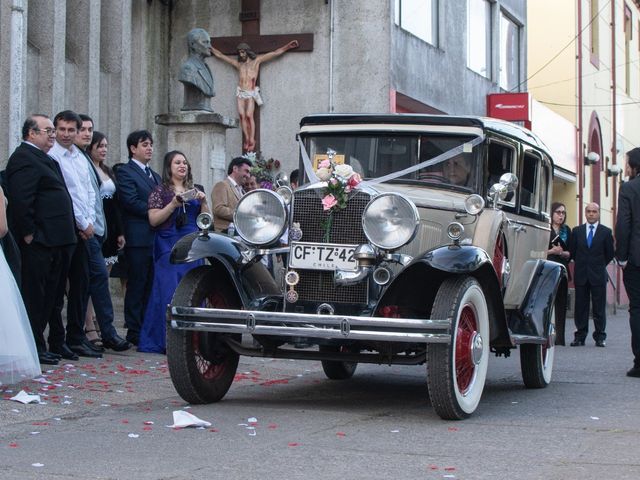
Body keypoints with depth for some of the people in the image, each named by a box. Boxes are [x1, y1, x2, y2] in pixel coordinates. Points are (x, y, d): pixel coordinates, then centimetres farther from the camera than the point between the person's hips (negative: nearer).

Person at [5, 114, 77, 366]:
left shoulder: (45, 159, 20)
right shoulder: (24, 159, -13)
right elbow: (20, 200, -21)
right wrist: (29, 234, -21)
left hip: (55, 241, 10)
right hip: (39, 241, -10)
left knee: (51, 295, 15)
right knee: (35, 295, -3)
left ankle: (56, 342, 22)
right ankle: (35, 348, 2)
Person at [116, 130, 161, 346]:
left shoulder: (155, 176, 23)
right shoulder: (124, 172, -3)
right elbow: (131, 202, -13)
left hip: (157, 237, 7)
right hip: (138, 237, -7)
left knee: (151, 286, 7)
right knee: (137, 285, -4)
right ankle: (134, 332, 0)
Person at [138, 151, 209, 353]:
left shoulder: (196, 190, 16)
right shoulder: (160, 191, 3)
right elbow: (154, 220, -7)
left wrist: (203, 202, -3)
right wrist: (174, 204, -16)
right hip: (169, 245, -4)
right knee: (169, 292, -10)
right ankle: (168, 340, -8)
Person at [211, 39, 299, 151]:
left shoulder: (256, 61, 11)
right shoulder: (238, 64, 20)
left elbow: (275, 53, 8)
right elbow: (220, 55, 27)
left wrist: (288, 46, 3)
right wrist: (210, 48, 31)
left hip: (251, 93, -3)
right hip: (241, 92, 4)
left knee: (249, 115, -16)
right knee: (242, 115, -11)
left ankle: (252, 140, -14)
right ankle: (246, 139, -8)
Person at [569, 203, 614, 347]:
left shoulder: (606, 232, 2)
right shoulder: (576, 231, 8)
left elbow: (610, 254, 6)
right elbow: (572, 251, 12)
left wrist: (599, 266, 7)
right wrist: (581, 264, 9)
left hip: (598, 275, -2)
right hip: (581, 275, 2)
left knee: (599, 308, 0)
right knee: (581, 307, 4)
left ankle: (600, 337, 6)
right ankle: (580, 336, 8)